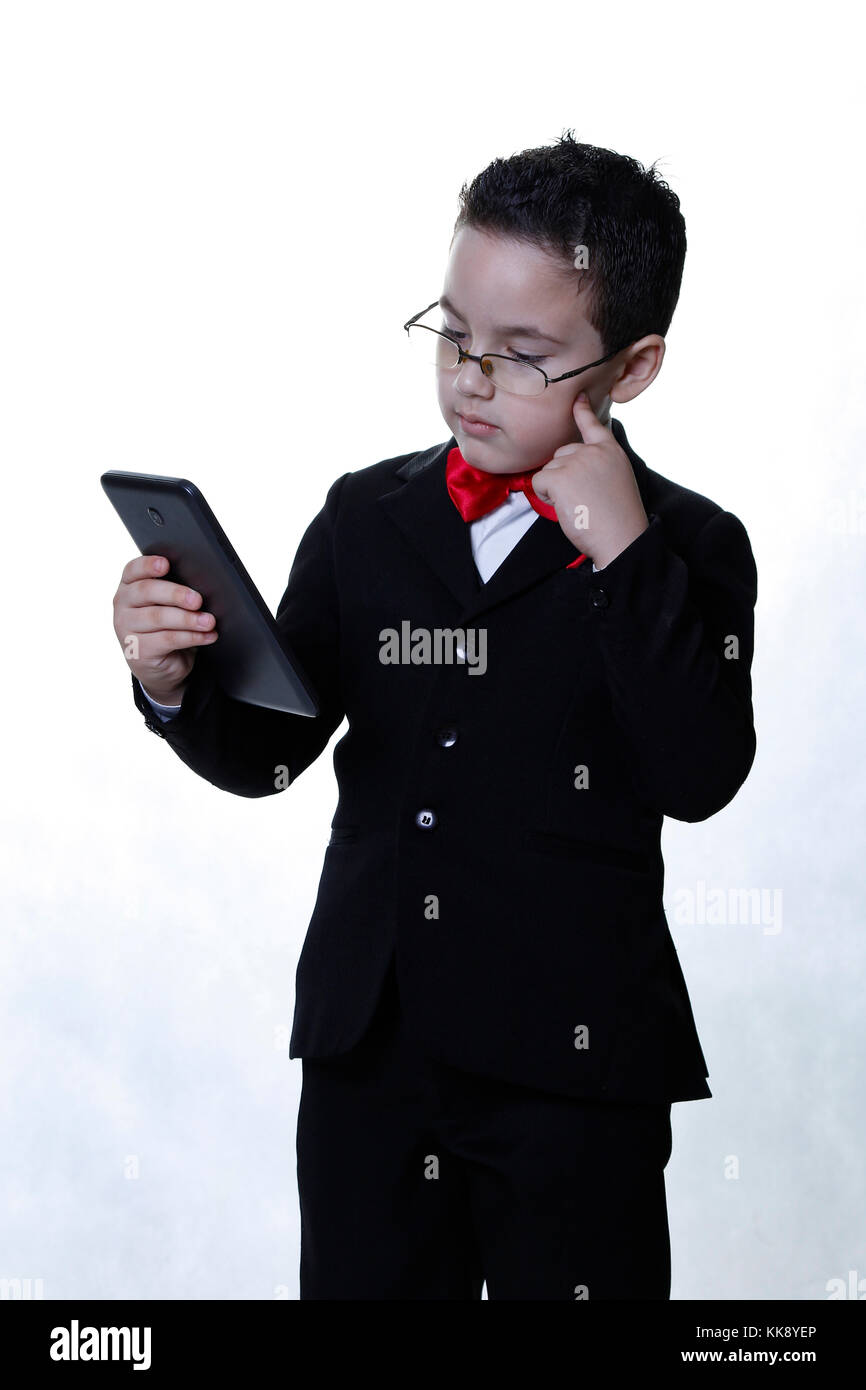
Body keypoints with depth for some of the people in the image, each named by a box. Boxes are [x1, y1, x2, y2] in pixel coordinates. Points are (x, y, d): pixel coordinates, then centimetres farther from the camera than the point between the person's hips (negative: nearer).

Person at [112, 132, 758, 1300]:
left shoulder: (686, 548, -2)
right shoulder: (366, 518, 7)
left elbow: (700, 776, -16)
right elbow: (265, 753, 8)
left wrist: (624, 553, -19)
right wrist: (176, 680, -13)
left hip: (572, 1070, -3)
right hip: (366, 1050, 3)